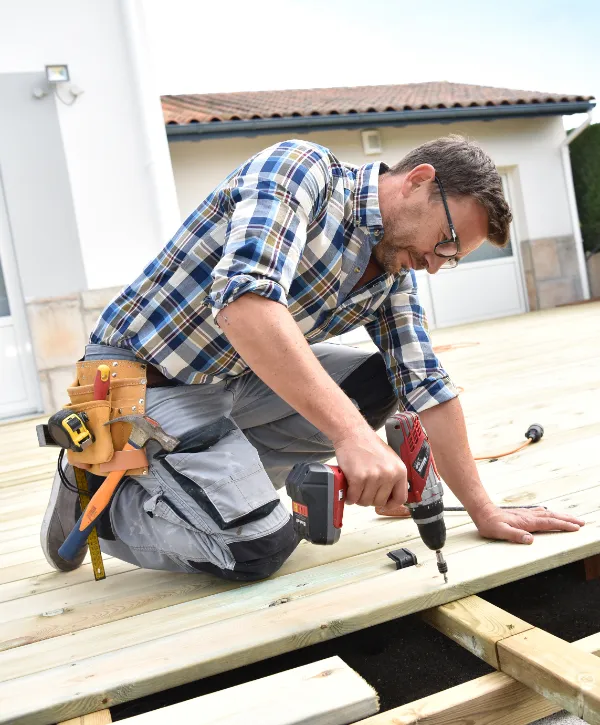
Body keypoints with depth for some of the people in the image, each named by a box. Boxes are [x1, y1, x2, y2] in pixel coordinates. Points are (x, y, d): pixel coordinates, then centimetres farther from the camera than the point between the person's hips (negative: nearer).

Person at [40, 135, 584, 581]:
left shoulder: (396, 272, 4)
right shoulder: (302, 167, -19)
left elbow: (425, 386, 4)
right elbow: (245, 297, -36)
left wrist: (484, 511, 0)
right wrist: (352, 432, -42)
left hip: (229, 380, 8)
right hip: (138, 376, -7)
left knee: (375, 386, -3)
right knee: (261, 546, -17)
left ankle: (222, 473, 3)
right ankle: (98, 494, 5)